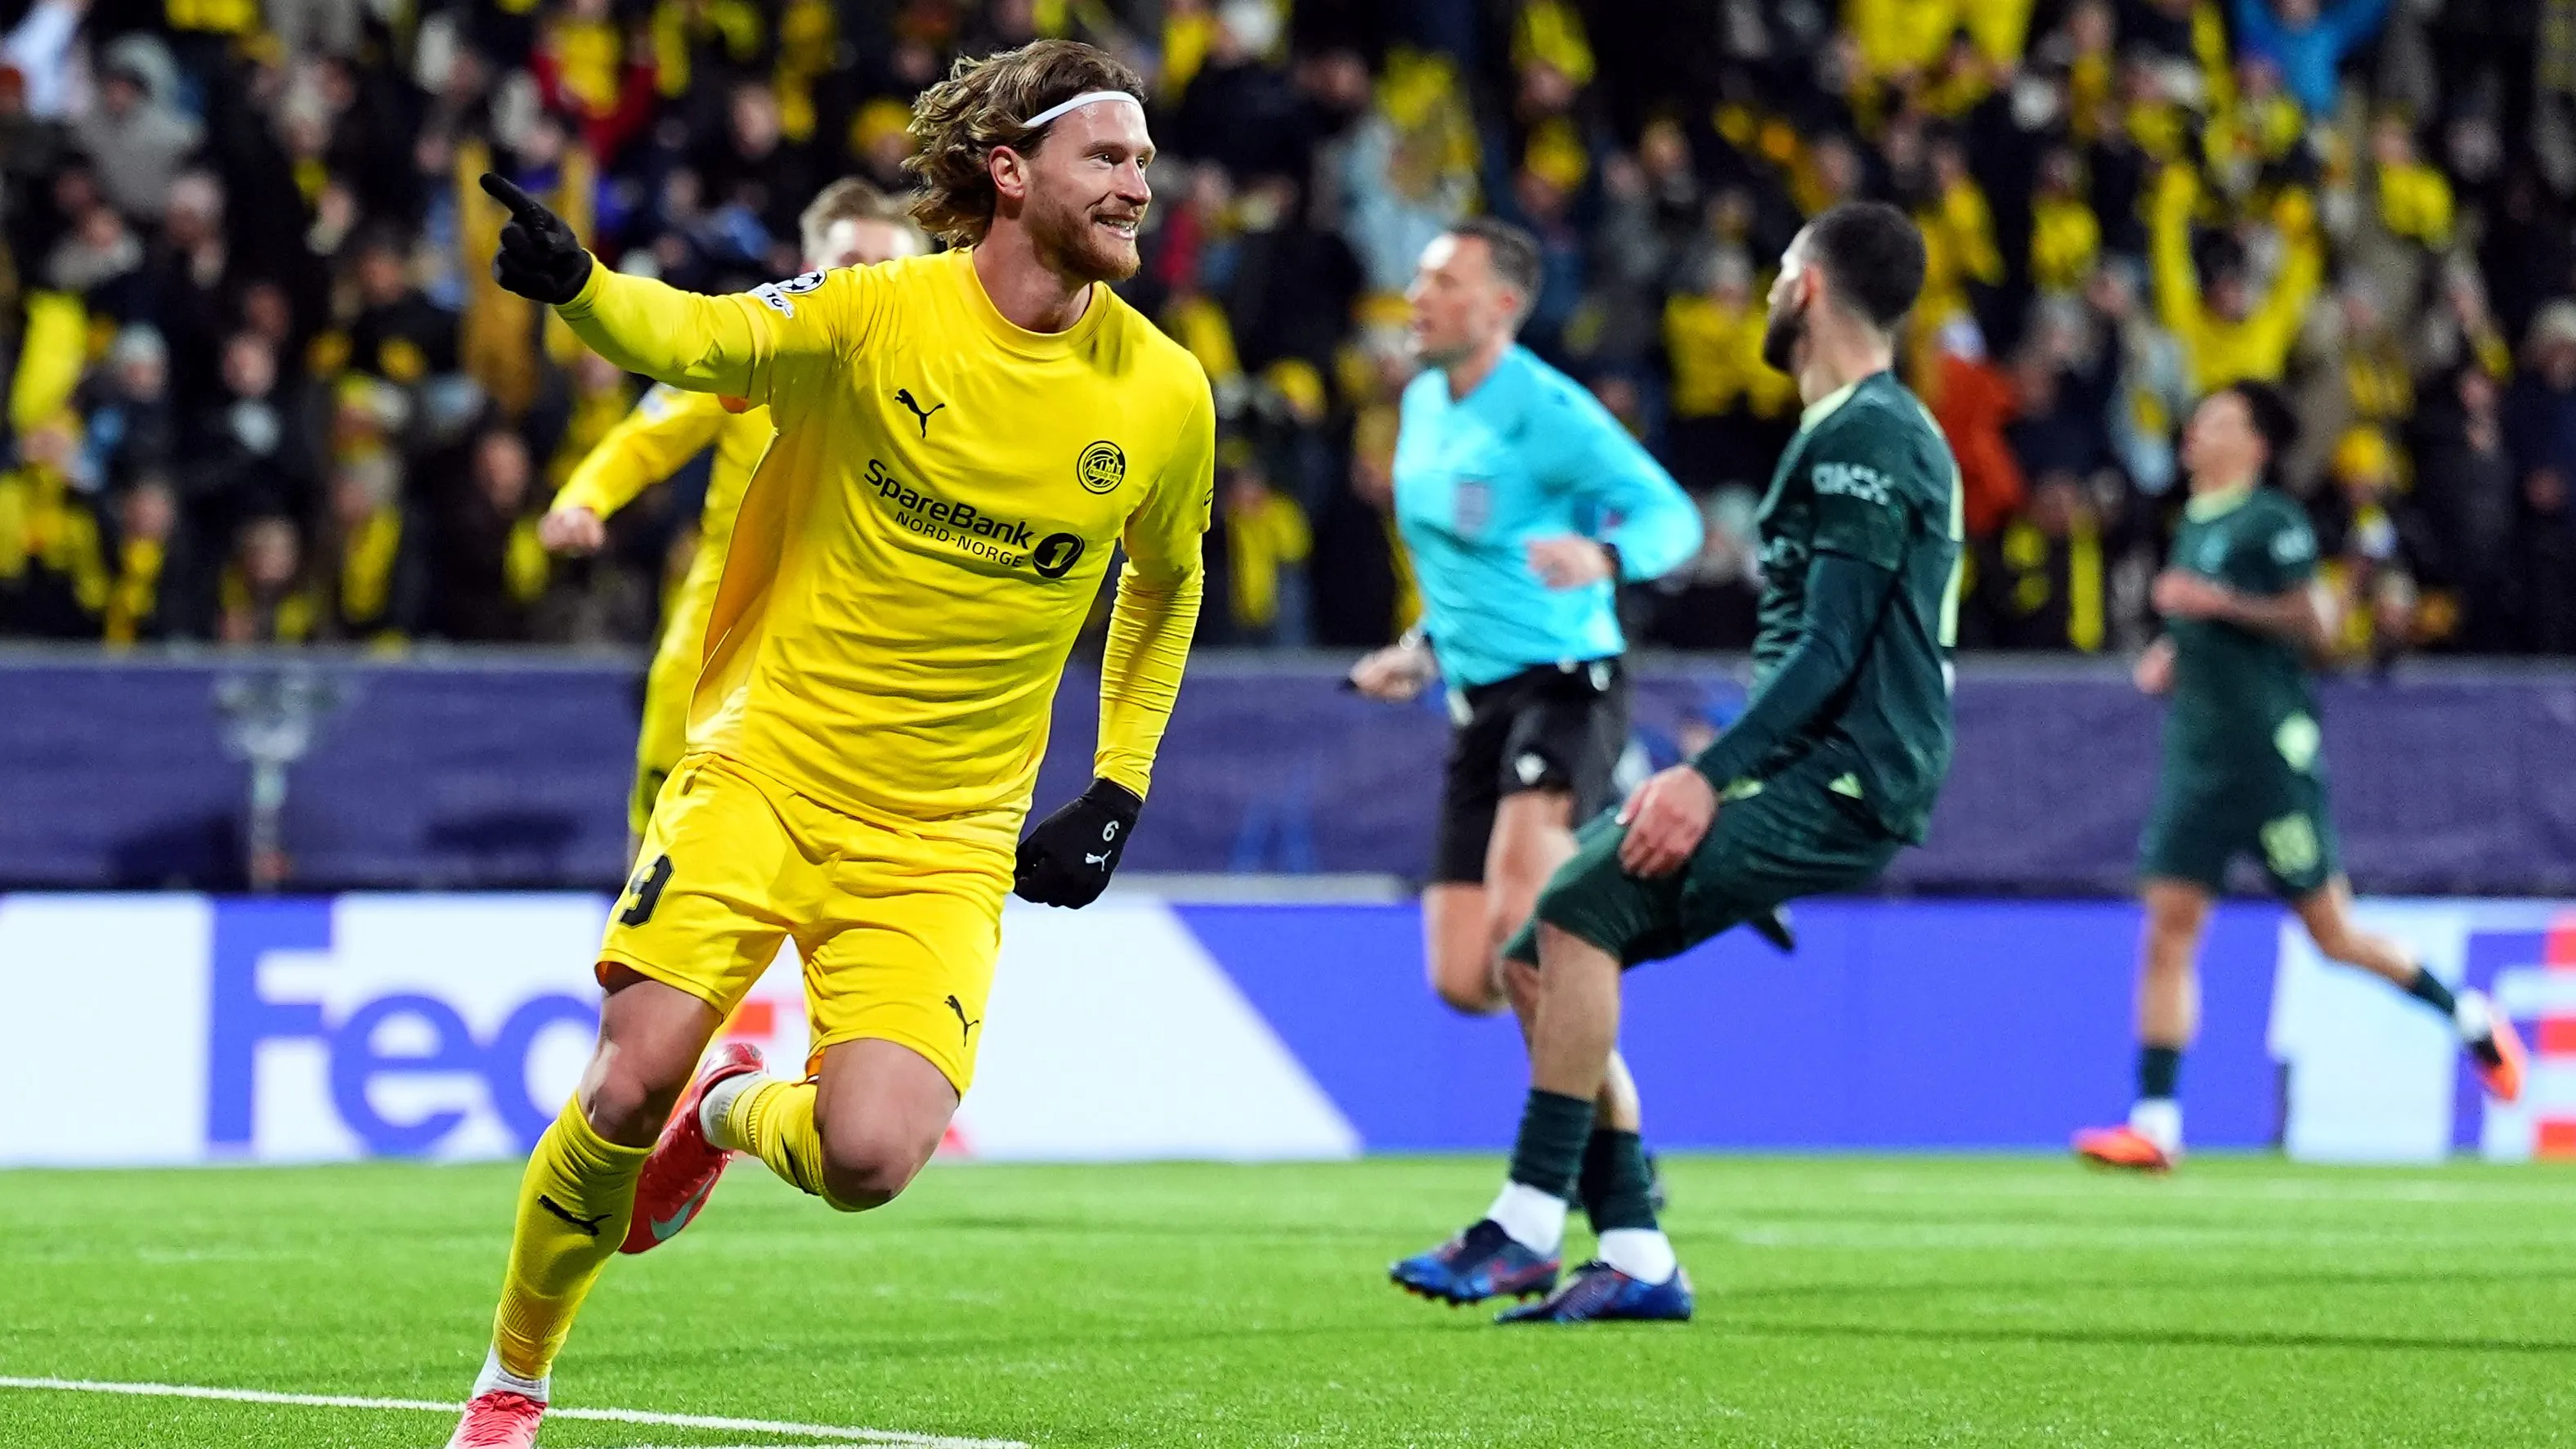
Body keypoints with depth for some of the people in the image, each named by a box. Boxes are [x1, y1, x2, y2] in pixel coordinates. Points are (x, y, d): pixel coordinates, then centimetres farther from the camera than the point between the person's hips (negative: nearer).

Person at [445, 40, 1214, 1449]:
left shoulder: (1164, 397, 0)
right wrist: (576, 285, -47)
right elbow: (700, 338, -26)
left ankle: (737, 1113, 20)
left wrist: (1117, 790, 14)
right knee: (629, 1084, -16)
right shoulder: (876, 315, -10)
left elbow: (1165, 580, 19)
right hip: (764, 768, -2)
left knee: (868, 1161, -18)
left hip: (941, 841, 2)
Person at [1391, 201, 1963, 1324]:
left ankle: (1529, 1223, -23)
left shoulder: (1866, 435, -11)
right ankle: (1634, 1257, 2)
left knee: (1582, 908, -24)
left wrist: (1711, 778, -24)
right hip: (1809, 773, 10)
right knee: (1537, 956, 5)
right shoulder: (1860, 431, 22)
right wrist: (1709, 773, 22)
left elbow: (1831, 648, -19)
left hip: (1839, 788, -10)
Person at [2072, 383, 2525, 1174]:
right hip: (2197, 754, 8)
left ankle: (2470, 1018, 22)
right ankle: (2155, 1123, -7)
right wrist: (2172, 655, 12)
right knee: (2168, 929, -4)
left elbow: (2313, 627, -14)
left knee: (2331, 931, 0)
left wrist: (2217, 603, -20)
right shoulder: (2195, 523, 16)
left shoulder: (2272, 522, -9)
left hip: (2272, 748, -8)